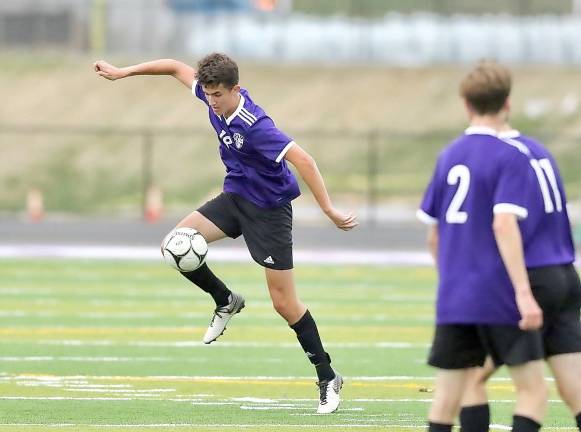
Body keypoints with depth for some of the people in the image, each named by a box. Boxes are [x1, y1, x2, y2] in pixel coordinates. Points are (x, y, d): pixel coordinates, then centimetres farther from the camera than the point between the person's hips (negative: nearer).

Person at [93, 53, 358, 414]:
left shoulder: (254, 125, -31)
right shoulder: (216, 98, -8)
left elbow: (303, 160, -36)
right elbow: (179, 68, 9)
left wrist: (329, 210, -39)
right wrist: (123, 72, 10)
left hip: (269, 208, -7)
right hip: (235, 197, 7)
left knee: (284, 302, -4)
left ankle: (328, 379, 9)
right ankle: (225, 301, 14)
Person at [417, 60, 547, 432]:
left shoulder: (448, 157, 12)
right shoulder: (510, 158, -7)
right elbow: (504, 224, -19)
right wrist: (523, 292, -22)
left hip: (452, 300, 6)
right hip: (500, 297, -6)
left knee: (446, 399, 7)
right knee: (533, 390, 0)